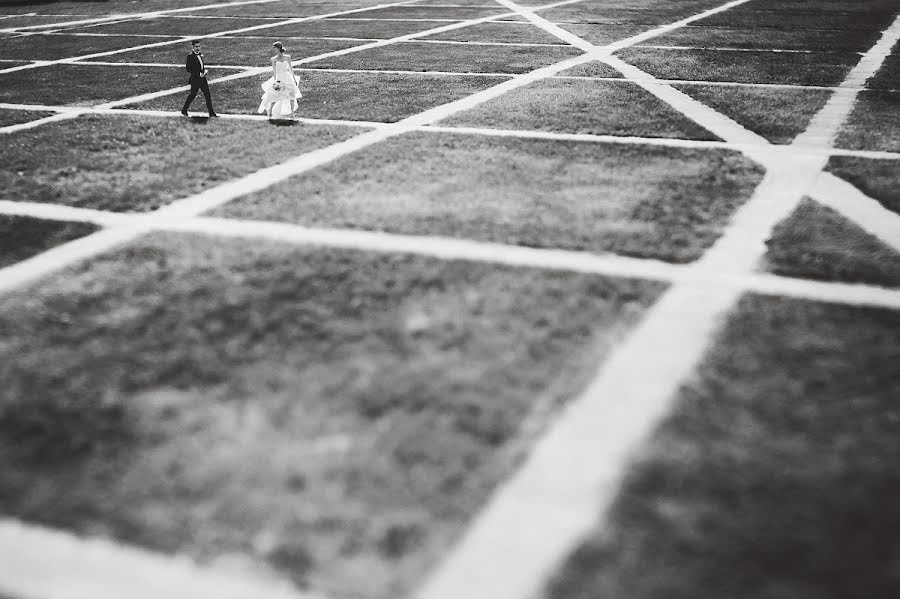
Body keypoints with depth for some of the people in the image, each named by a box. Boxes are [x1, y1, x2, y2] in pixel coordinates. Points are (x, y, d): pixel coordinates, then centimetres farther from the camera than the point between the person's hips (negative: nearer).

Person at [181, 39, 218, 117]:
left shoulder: (200, 54, 9)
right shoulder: (190, 56, -14)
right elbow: (187, 68, -17)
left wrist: (205, 70, 2)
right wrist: (199, 74, -20)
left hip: (202, 78, 7)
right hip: (195, 79, -7)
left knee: (208, 95, 4)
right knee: (192, 95, 4)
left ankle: (211, 113, 8)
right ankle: (184, 110, 22)